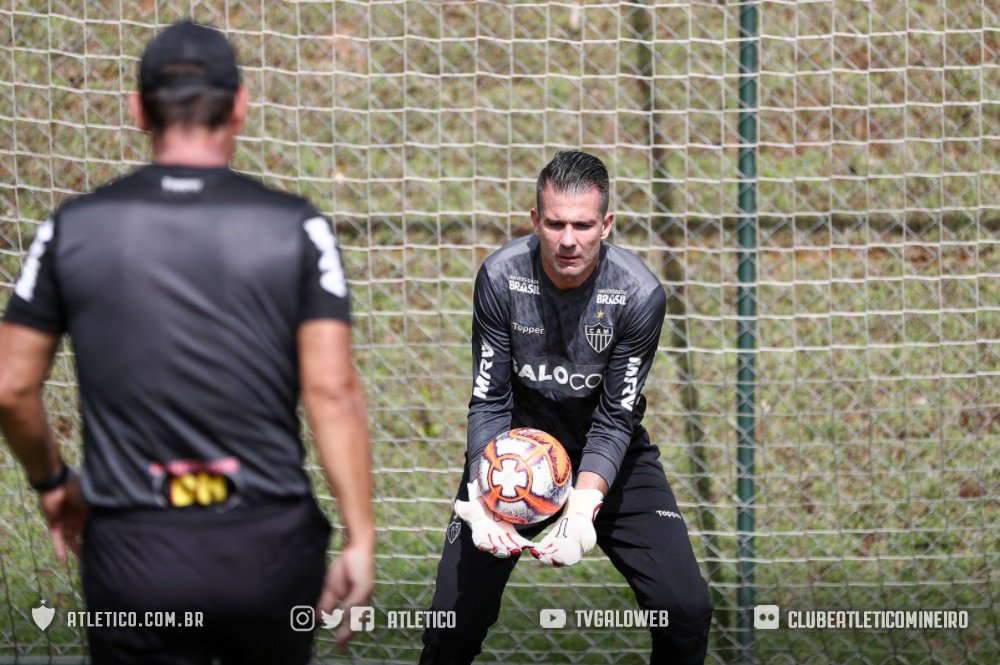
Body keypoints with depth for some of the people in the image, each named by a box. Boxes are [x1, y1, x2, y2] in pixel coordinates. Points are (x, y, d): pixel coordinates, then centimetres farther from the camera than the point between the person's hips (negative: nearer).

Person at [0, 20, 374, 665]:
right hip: (270, 543, 0)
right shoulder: (297, 226, -2)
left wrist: (52, 483, 22)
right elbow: (333, 391, -8)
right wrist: (360, 538, -5)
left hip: (133, 556, 0)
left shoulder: (74, 227, 2)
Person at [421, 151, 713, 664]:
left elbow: (615, 418, -18)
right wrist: (486, 495, -31)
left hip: (608, 452, 0)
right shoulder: (501, 277, -19)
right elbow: (489, 402, -15)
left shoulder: (640, 294, -21)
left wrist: (584, 502, -35)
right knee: (455, 617, -10)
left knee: (687, 609, -14)